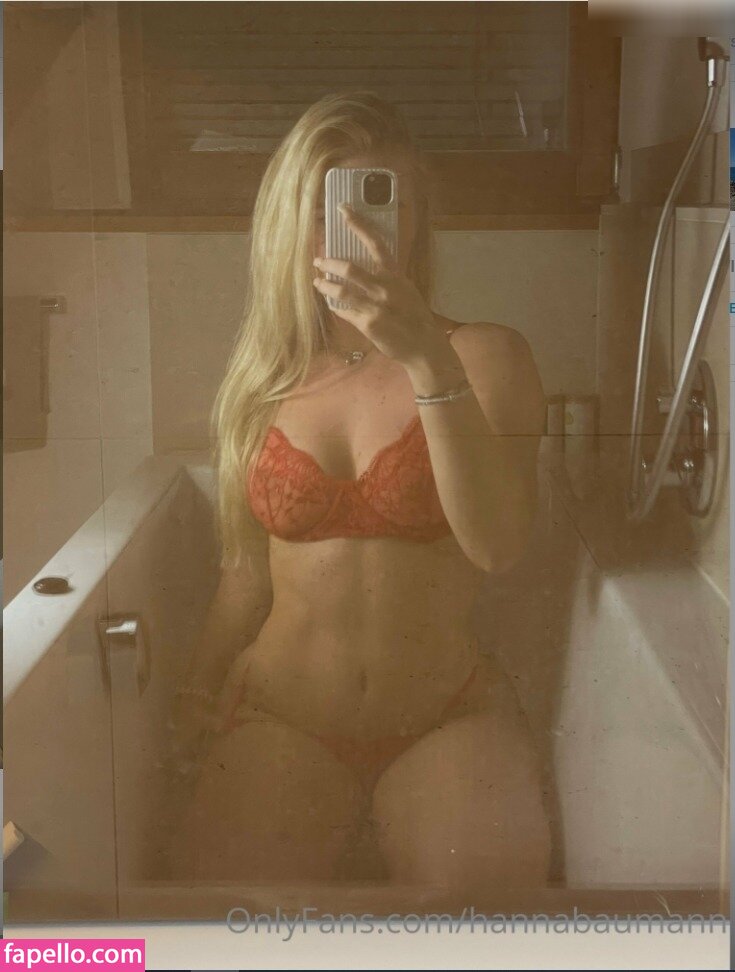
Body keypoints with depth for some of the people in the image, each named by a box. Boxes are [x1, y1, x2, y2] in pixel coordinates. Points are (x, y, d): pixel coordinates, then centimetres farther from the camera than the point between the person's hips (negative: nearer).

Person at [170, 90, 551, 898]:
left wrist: (428, 359, -29)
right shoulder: (264, 378, 6)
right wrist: (195, 692, 0)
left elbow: (497, 545, -21)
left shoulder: (485, 357, -2)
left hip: (447, 720, -1)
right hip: (282, 718, 2)